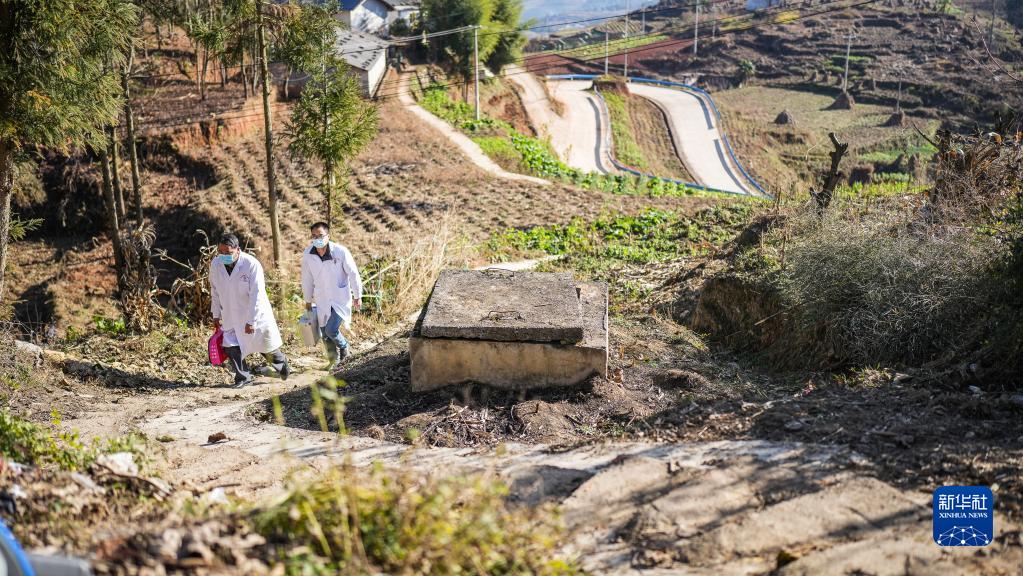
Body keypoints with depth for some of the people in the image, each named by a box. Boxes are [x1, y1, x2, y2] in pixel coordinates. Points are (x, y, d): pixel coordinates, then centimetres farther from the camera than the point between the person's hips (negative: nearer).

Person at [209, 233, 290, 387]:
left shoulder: (252, 265, -25)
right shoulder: (215, 264, -10)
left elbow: (256, 295, -24)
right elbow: (215, 291, 4)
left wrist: (251, 321, -24)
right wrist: (216, 314, 8)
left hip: (255, 313, -4)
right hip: (231, 315, 4)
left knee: (266, 345, 10)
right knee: (230, 346, -6)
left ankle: (282, 364, 39)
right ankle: (243, 377, 11)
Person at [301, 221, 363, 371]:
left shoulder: (341, 251, -19)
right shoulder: (307, 254, -10)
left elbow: (353, 274, -8)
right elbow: (307, 279, 4)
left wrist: (357, 296, -1)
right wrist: (308, 300, 12)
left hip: (341, 298, -4)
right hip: (321, 300, 4)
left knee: (331, 330, -14)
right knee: (324, 332, 9)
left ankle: (343, 346, 20)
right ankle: (333, 359, 34)